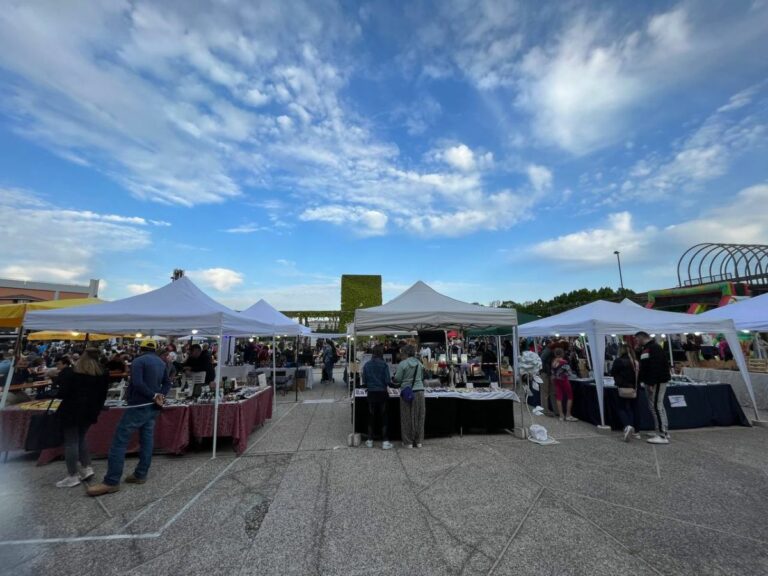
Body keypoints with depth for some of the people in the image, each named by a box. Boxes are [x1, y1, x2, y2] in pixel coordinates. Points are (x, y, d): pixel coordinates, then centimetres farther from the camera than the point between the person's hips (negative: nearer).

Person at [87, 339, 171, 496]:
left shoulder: (138, 361, -10)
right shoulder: (162, 363, 13)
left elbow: (137, 384, -22)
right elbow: (167, 382, 12)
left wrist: (154, 396, -13)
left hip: (139, 406, -8)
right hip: (153, 407, 8)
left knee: (119, 441, -2)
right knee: (146, 440, 11)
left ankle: (111, 482, 1)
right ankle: (140, 475, 17)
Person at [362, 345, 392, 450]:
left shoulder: (367, 365, -1)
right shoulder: (384, 365, -11)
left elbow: (364, 381, 1)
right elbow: (388, 381, -12)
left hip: (371, 393, 3)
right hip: (382, 393, -3)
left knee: (371, 416, 13)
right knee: (383, 417, 7)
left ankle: (370, 441, 22)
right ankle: (385, 442, 11)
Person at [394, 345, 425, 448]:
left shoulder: (402, 364, -10)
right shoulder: (419, 363, 5)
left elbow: (397, 379, -8)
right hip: (420, 391, 4)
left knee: (407, 418, 7)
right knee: (419, 417, 12)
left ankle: (408, 442, 16)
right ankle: (418, 441, 22)